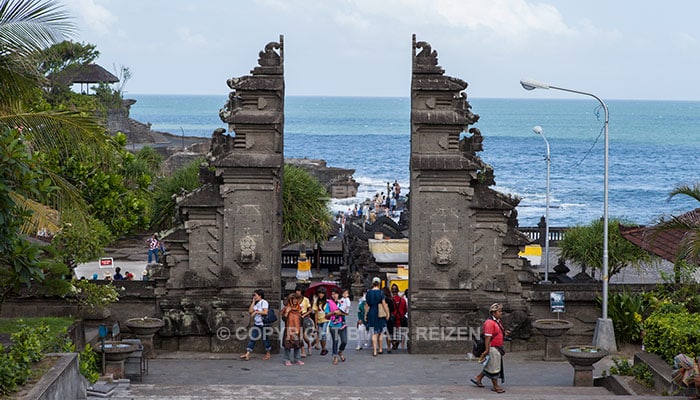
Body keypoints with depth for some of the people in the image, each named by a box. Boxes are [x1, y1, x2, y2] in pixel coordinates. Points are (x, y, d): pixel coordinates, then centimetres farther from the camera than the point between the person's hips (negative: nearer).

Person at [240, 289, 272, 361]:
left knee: (265, 338, 2)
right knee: (253, 338, 0)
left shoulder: (264, 302, -8)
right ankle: (247, 354, -6)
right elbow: (250, 311, 5)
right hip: (256, 323, 7)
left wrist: (256, 312, -15)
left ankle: (268, 354, 16)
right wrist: (253, 302, 4)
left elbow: (265, 312, -19)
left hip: (263, 324, -7)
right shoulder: (256, 303, 15)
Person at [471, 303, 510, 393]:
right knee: (494, 367, 0)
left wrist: (505, 333, 5)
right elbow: (487, 337, -23)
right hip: (492, 348, -10)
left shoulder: (497, 322, 12)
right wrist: (487, 350, -25)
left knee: (489, 367, 18)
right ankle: (495, 386, 9)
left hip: (498, 348, 10)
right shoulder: (490, 323, -19)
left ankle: (478, 378, 29)